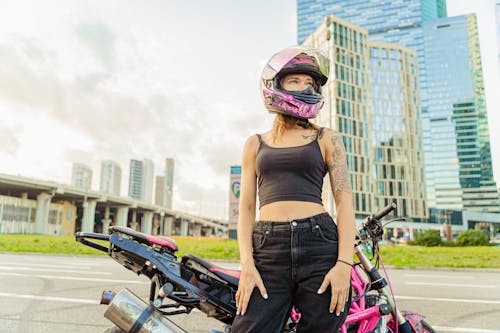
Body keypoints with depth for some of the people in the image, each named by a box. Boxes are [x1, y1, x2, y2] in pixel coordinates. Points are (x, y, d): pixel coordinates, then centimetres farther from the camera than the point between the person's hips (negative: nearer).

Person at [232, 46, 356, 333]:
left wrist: (344, 264, -8)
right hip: (268, 248, 1)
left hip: (320, 246, 0)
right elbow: (247, 206, 11)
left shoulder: (327, 139, 12)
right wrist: (247, 264, -2)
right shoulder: (255, 144, 16)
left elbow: (345, 201, 4)